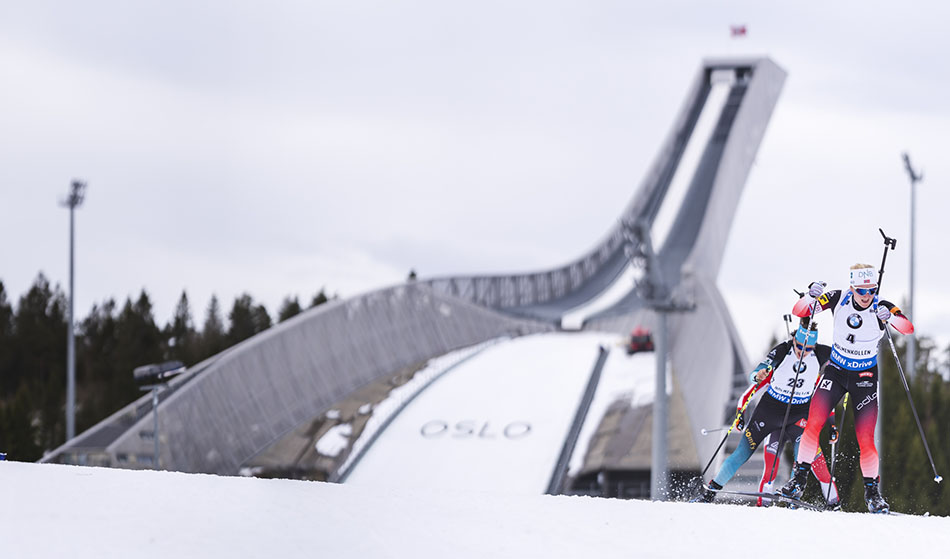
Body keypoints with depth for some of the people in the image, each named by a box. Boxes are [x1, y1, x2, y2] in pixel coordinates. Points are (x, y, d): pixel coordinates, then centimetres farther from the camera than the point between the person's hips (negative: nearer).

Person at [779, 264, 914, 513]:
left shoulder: (881, 307, -15)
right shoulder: (838, 300, -11)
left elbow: (908, 328, -28)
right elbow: (798, 311, -10)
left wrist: (890, 317, -47)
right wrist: (812, 297, -30)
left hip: (864, 377, -1)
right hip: (836, 370, 1)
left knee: (865, 441, -8)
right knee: (813, 425, -15)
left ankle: (873, 492, 9)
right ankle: (799, 479, -3)